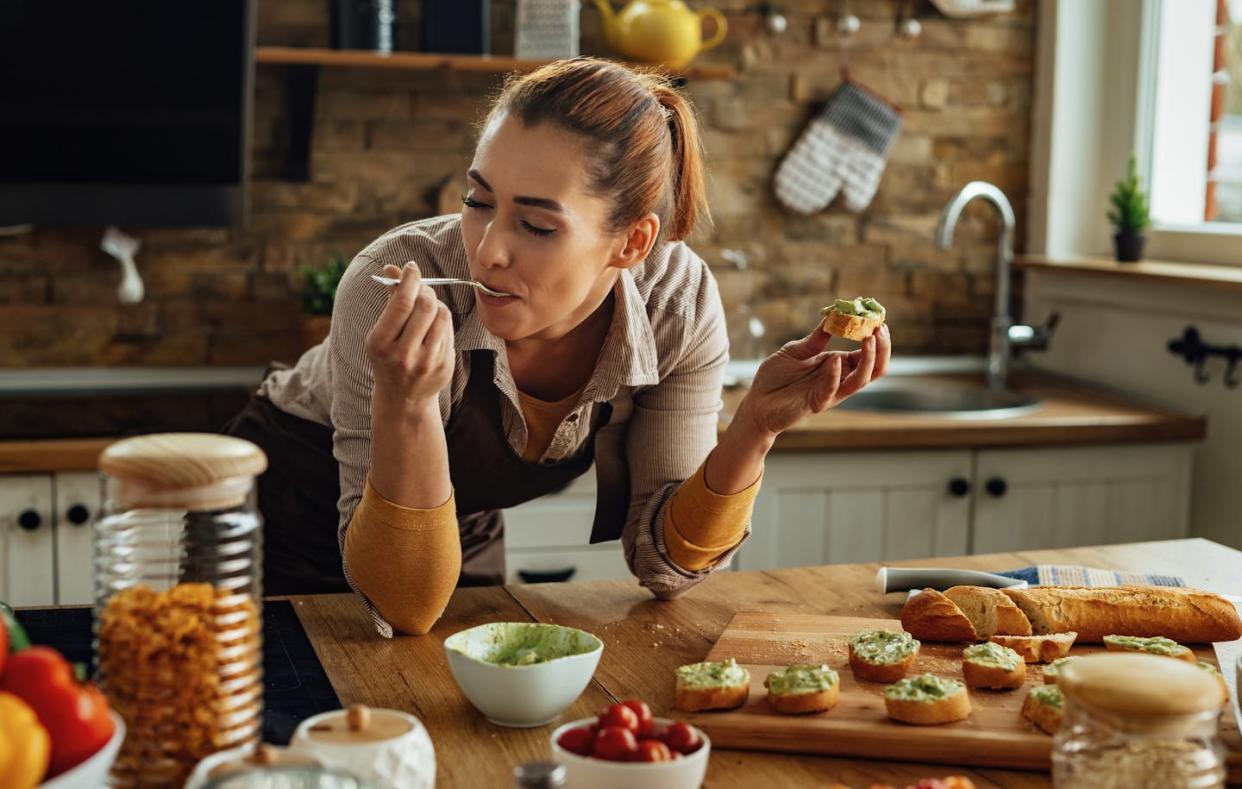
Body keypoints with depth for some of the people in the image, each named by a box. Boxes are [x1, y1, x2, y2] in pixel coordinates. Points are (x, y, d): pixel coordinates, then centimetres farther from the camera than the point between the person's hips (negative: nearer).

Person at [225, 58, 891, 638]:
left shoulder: (680, 302, -23)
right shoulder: (398, 285, -33)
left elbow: (662, 561, -15)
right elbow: (404, 607, -31)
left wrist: (757, 424, -31)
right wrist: (406, 401, -46)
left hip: (468, 541, 3)